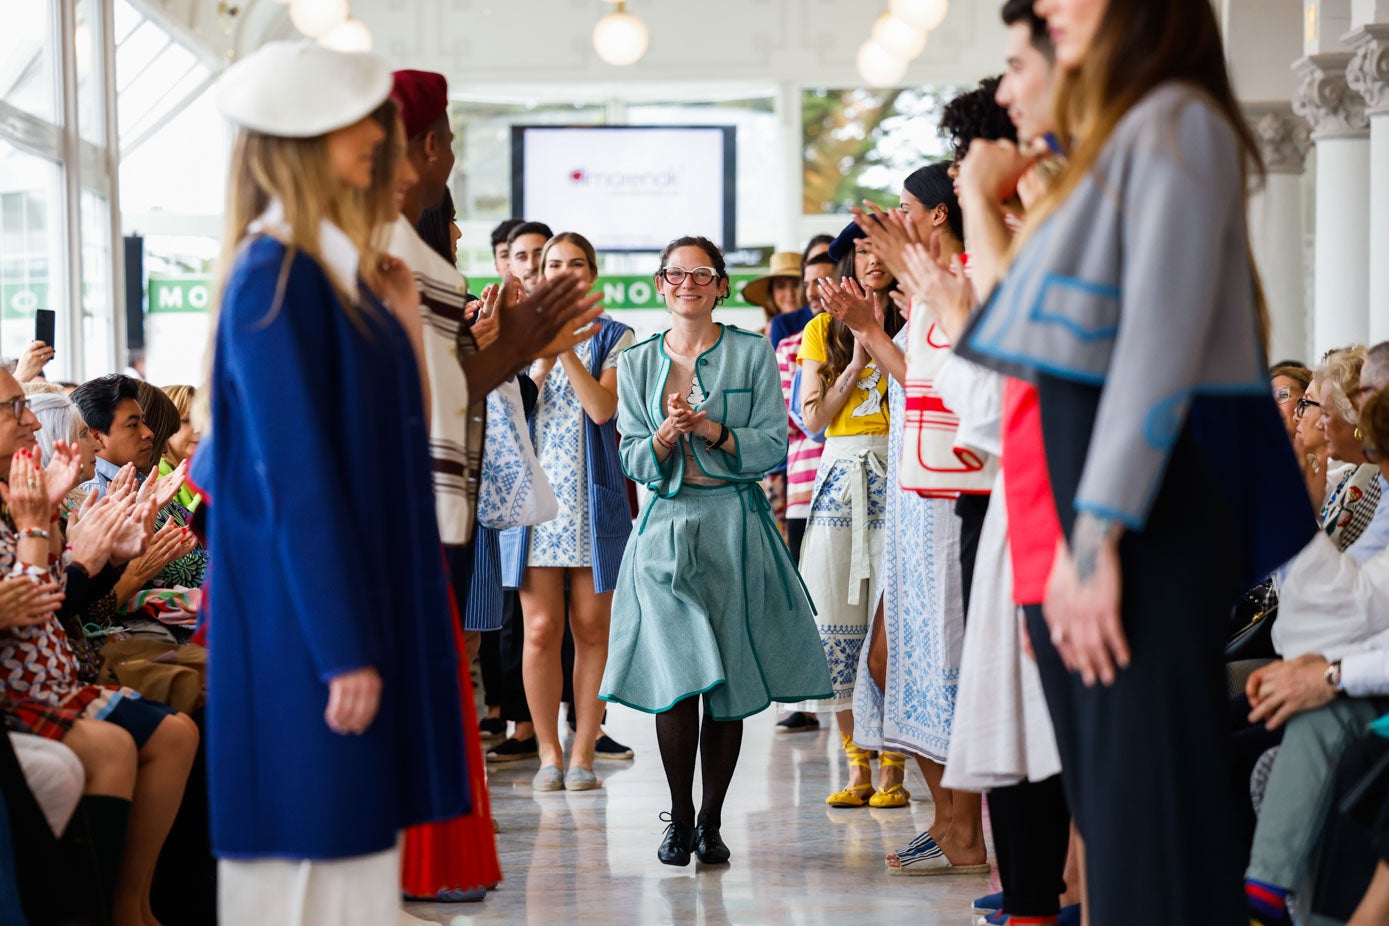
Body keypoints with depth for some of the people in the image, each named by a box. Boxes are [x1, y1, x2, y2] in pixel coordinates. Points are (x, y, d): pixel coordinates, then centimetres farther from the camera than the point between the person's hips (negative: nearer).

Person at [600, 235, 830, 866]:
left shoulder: (752, 354, 5)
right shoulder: (637, 363, 11)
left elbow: (775, 445, -1)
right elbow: (633, 461, 6)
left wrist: (715, 433, -15)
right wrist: (664, 437, -14)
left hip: (736, 525, 0)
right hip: (664, 528, 1)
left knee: (729, 685, 0)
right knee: (675, 679, -10)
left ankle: (711, 821, 10)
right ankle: (679, 820, 2)